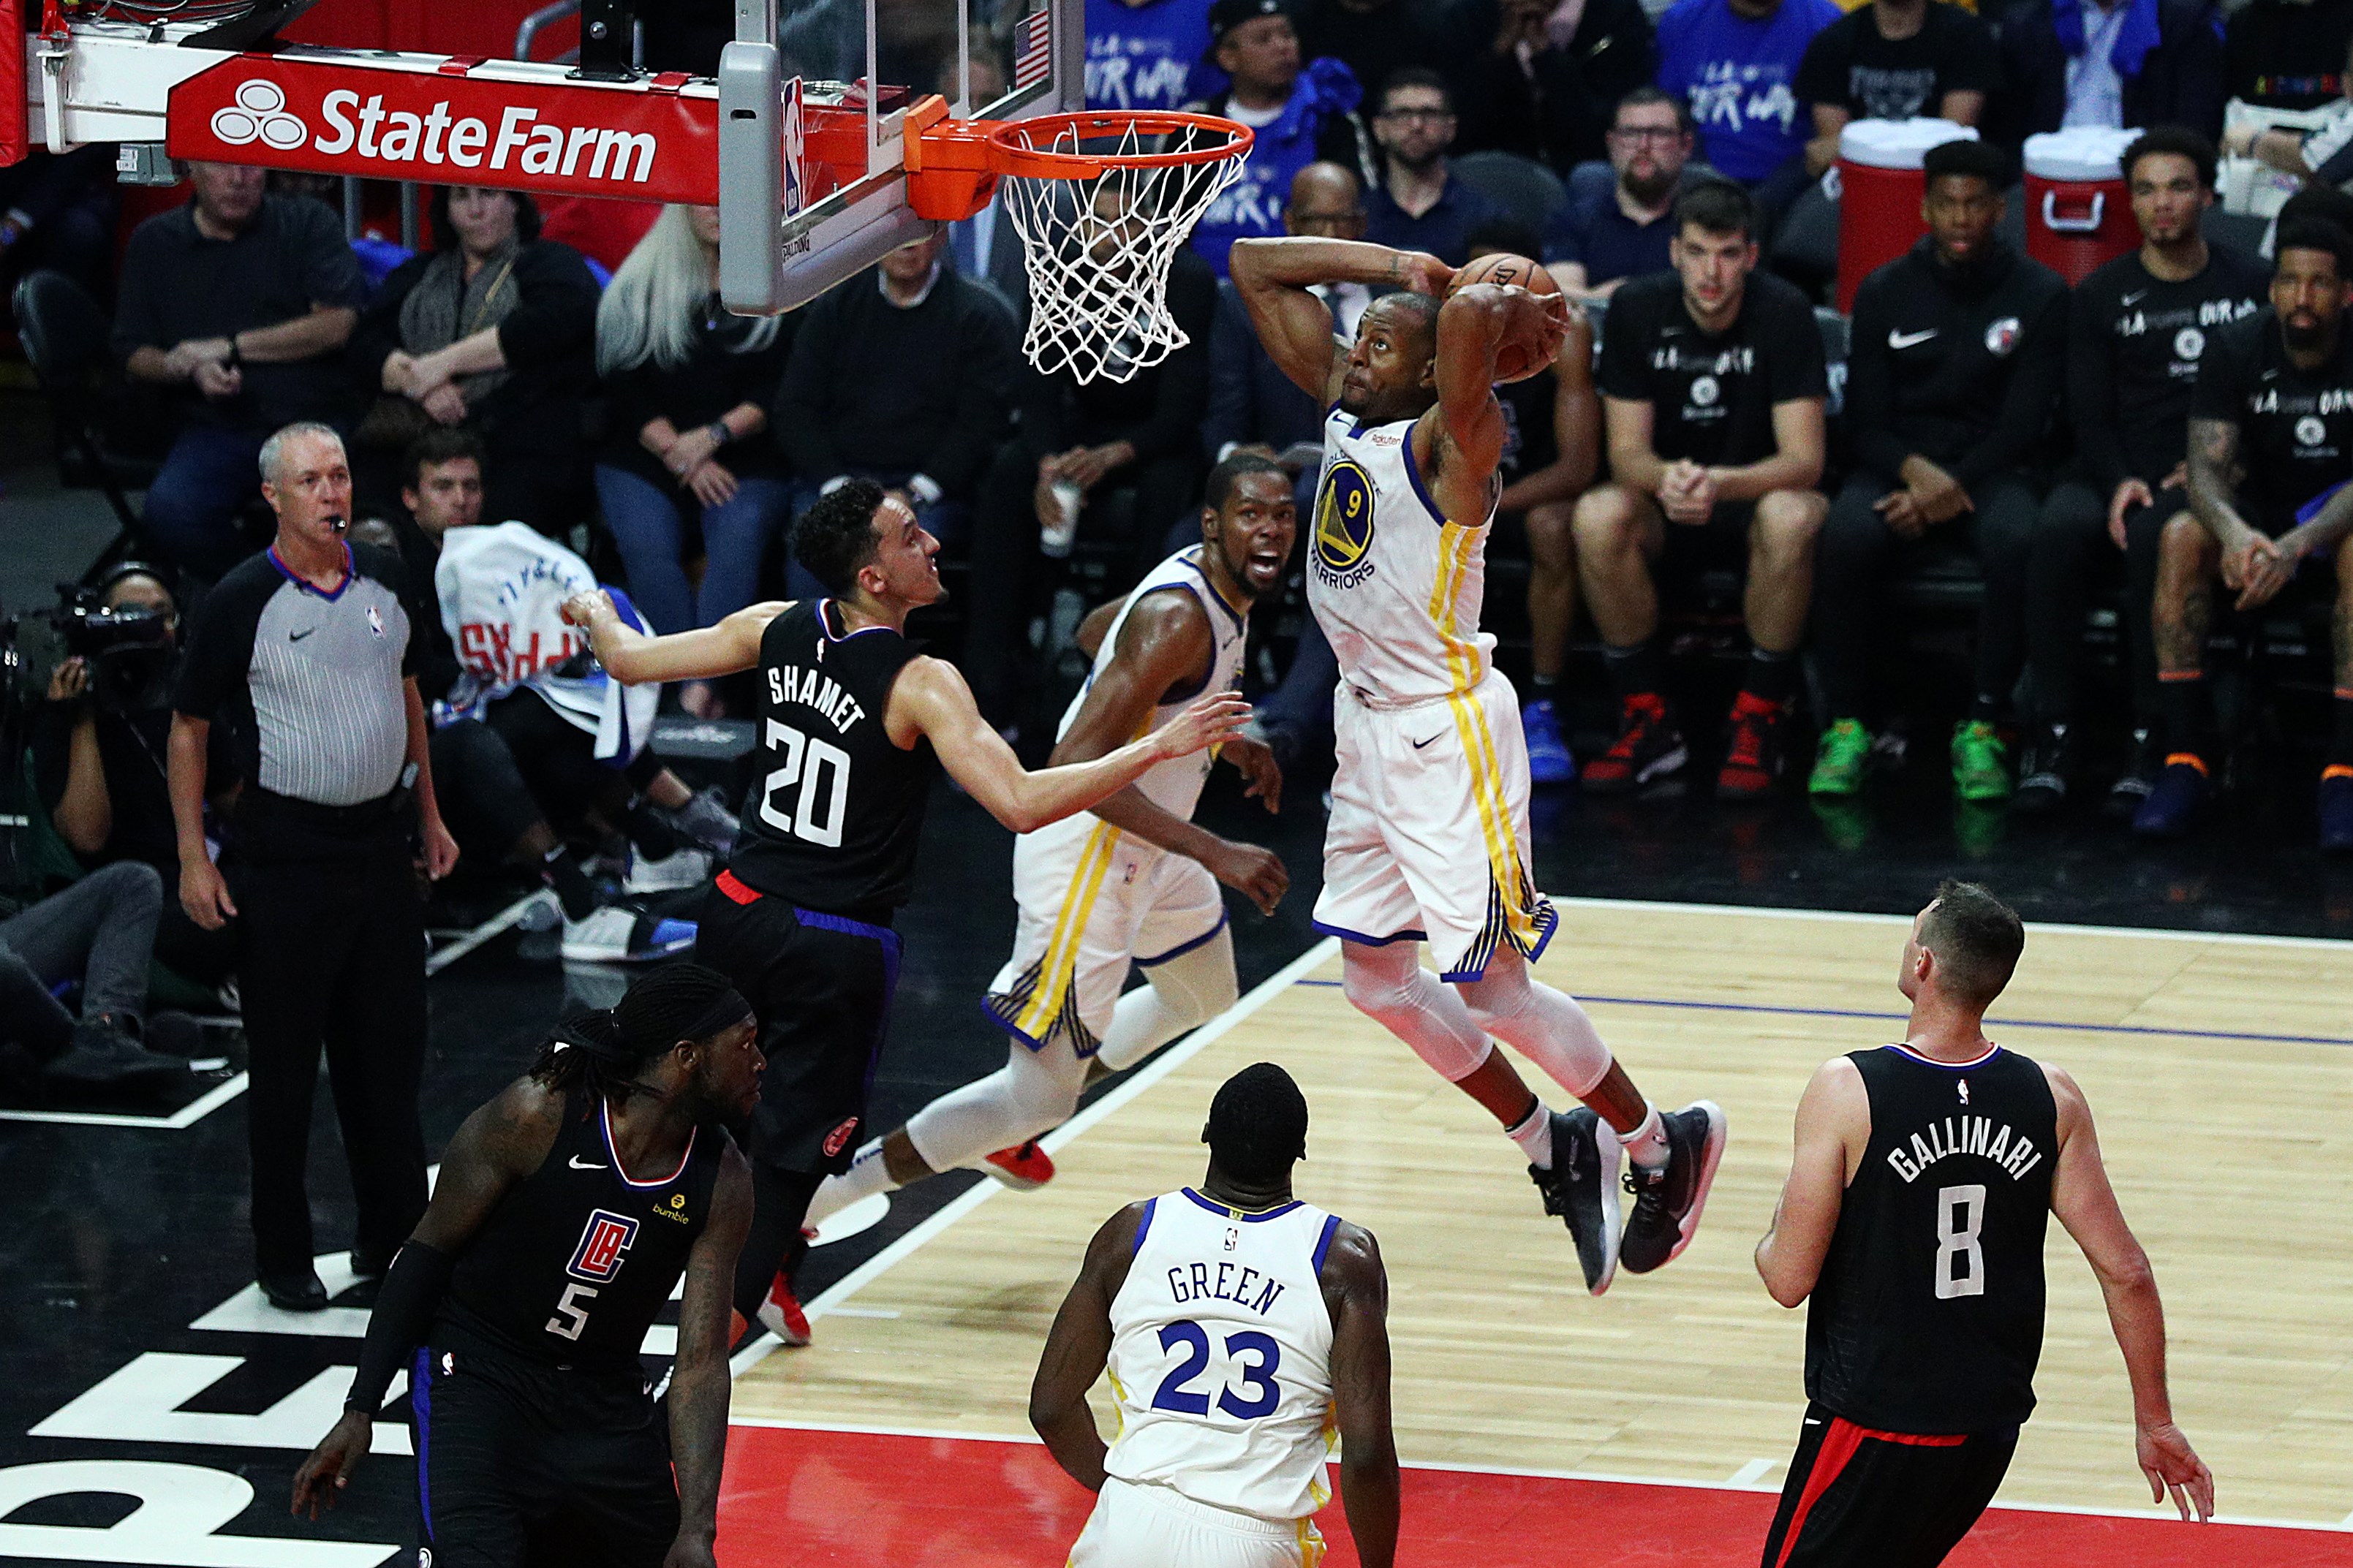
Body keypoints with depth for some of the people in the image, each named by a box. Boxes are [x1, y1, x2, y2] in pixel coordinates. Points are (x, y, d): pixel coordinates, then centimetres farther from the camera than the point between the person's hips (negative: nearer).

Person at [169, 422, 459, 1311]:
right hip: (286, 853, -5)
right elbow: (189, 729, -5)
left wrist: (428, 815, 17)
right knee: (285, 1068, 1)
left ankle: (394, 1243, 22)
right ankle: (283, 1260, 10)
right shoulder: (243, 602, -12)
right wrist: (193, 857, -10)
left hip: (381, 842, 5)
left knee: (390, 1057, 11)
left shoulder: (384, 580, 3)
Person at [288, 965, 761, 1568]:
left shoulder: (723, 1184, -8)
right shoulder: (537, 1114, -20)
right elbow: (429, 1251, -8)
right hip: (476, 1377, -5)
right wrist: (359, 1413, -9)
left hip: (606, 1402, 5)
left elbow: (701, 1364, -10)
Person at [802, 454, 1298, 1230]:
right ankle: (794, 1207, -4)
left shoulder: (1211, 583, 2)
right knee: (1038, 1097, -8)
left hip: (1147, 847, 10)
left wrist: (1223, 739, 22)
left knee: (1206, 996, 32)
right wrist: (1215, 854, -35)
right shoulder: (1177, 619, -28)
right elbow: (1077, 766, -34)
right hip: (1086, 854, -10)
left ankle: (1014, 1126, 40)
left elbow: (1097, 630, 23)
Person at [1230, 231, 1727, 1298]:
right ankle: (1553, 1150, 28)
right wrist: (1401, 269, 0)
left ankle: (1664, 1145, 17)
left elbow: (1472, 312, -40)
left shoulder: (1449, 442, -19)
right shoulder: (1342, 406, 4)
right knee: (1375, 977, 13)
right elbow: (1253, 267, 8)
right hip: (1366, 723, 9)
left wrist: (1516, 315, -18)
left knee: (1488, 991, -2)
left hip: (1445, 733, -9)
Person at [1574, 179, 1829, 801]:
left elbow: (1803, 460, -20)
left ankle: (1759, 721, -21)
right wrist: (1666, 479, -36)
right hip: (1664, 508, 2)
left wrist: (1721, 485, -41)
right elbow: (1626, 453, -10)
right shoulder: (1638, 309, -9)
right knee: (1597, 517, -32)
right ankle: (1648, 721, -17)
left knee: (1789, 518, -38)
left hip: (1756, 493, -2)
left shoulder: (1783, 313, -16)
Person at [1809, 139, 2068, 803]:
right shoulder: (1885, 293, 7)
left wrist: (1953, 486, -17)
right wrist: (1915, 472, -18)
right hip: (1897, 466, 1)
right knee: (1844, 541, -34)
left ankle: (1982, 726, -27)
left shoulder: (2039, 295, 3)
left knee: (2017, 544, -37)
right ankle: (1845, 724, -23)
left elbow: (2024, 424, -3)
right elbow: (1866, 420, 4)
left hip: (1991, 469, -1)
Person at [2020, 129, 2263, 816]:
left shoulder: (2250, 287, 11)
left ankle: (2150, 740, -34)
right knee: (2060, 529, -33)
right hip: (2116, 472, 2)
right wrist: (2118, 483, -12)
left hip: (2208, 481, -2)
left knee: (2156, 536, -37)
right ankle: (2053, 731, -30)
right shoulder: (2102, 295, 15)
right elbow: (2089, 415, 8)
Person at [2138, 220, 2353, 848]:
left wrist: (2296, 545, -41)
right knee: (2180, 537, -28)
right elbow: (2207, 468, -14)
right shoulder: (2236, 350, -7)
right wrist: (2235, 533, -39)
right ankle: (2187, 759, -29)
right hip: (2264, 511, 3)